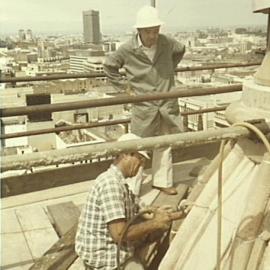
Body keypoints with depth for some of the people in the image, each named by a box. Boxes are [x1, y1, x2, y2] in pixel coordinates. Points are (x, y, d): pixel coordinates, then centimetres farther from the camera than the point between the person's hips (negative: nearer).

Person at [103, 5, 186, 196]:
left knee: (164, 144, 15)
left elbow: (181, 50, 18)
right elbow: (109, 66, 3)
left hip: (168, 103, 4)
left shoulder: (167, 43, -6)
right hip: (144, 106, -3)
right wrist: (124, 86, -1)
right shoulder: (127, 49, -13)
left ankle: (163, 181, 32)